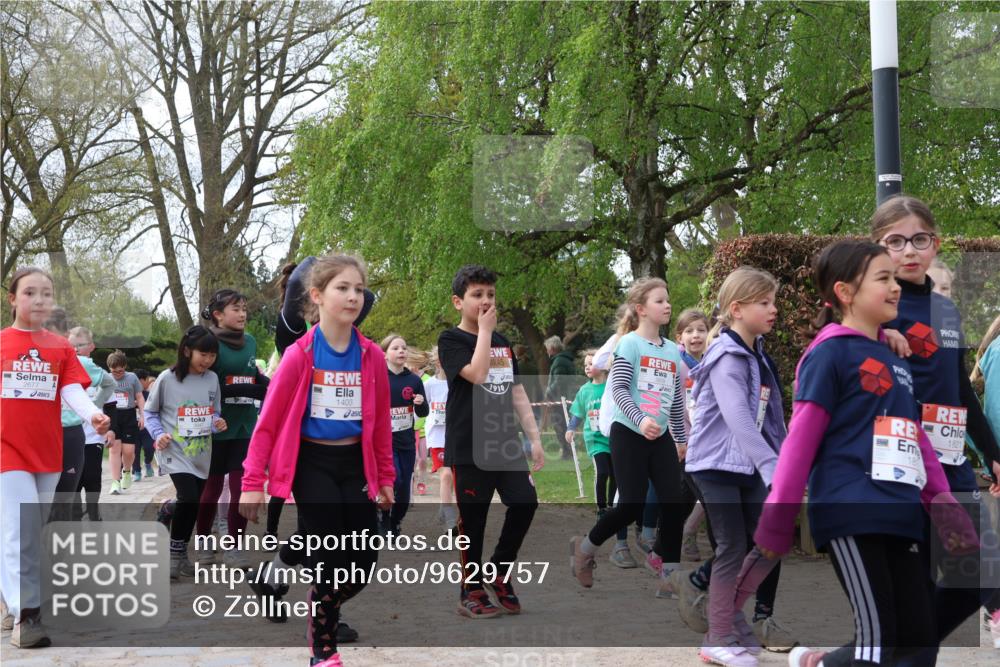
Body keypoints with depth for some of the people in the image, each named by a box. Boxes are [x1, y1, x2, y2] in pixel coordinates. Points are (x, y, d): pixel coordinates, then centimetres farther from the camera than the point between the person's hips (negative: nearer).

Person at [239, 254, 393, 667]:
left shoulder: (372, 356, 0)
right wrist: (252, 482, -10)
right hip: (312, 463, -4)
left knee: (364, 562, 3)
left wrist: (385, 477, 12)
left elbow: (381, 422, 9)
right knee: (332, 565, -4)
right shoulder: (299, 355, -12)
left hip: (354, 463, 4)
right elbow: (268, 421, -8)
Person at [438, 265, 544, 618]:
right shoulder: (451, 340, -3)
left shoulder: (503, 342, 15)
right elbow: (477, 373, -21)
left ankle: (498, 572, 17)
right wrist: (484, 329, -11)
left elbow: (517, 393, 16)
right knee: (473, 519, 0)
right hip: (469, 447, -5)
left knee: (525, 503, -3)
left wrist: (534, 437, 10)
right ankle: (471, 592, 12)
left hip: (507, 443, 6)